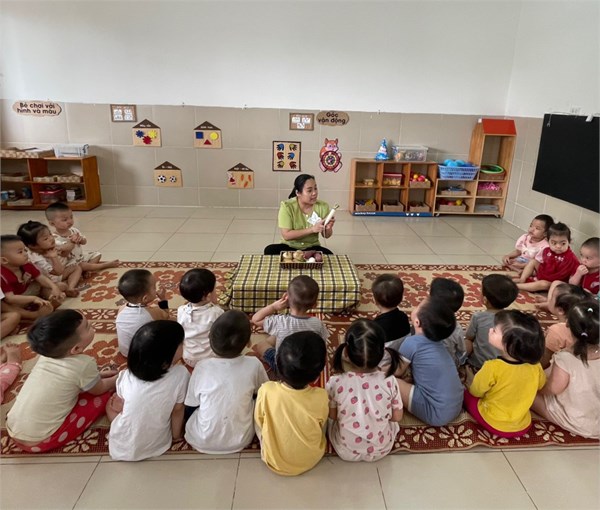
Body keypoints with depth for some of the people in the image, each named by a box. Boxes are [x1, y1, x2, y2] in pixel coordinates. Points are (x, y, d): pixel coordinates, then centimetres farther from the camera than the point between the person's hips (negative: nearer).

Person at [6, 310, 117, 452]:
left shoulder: (48, 353, -6)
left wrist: (98, 375, 18)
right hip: (38, 441, -6)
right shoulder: (84, 364, -24)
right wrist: (116, 379, 15)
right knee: (103, 395, -2)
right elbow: (99, 389, -2)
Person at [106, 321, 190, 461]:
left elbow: (123, 401, 1)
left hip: (121, 448, 0)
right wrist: (176, 434, 8)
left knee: (111, 403, 23)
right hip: (157, 446, 0)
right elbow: (177, 410, -10)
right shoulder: (181, 374, -24)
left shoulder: (126, 377, -18)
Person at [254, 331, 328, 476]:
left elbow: (258, 424, -11)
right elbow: (322, 430, -8)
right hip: (311, 460, 1)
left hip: (273, 461, 0)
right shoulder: (321, 397, -29)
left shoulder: (266, 391, -29)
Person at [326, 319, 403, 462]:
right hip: (381, 450, 1)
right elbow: (397, 417, -8)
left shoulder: (335, 383, -25)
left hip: (346, 452, -1)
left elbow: (332, 416, -8)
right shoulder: (389, 381, -22)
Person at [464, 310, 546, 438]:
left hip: (494, 424, -4)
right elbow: (540, 385, 5)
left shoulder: (493, 367, -32)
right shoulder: (535, 365, -19)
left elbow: (475, 391, -13)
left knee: (466, 394, 15)